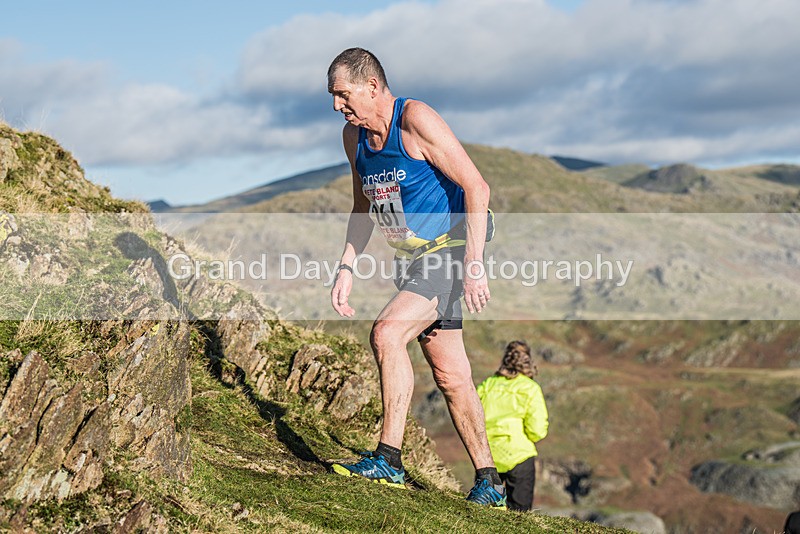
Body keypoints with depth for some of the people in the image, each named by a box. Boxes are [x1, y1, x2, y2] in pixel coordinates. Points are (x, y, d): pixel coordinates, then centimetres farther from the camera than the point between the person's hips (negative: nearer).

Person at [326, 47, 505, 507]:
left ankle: (389, 460, -19)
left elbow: (477, 187, -20)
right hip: (412, 259, 8)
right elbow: (364, 207, 19)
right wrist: (347, 267, 8)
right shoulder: (354, 136, 6)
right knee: (451, 375, 8)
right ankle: (489, 483, 16)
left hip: (450, 249, -8)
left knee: (387, 332, -25)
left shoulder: (416, 119, -17)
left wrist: (475, 264, -24)